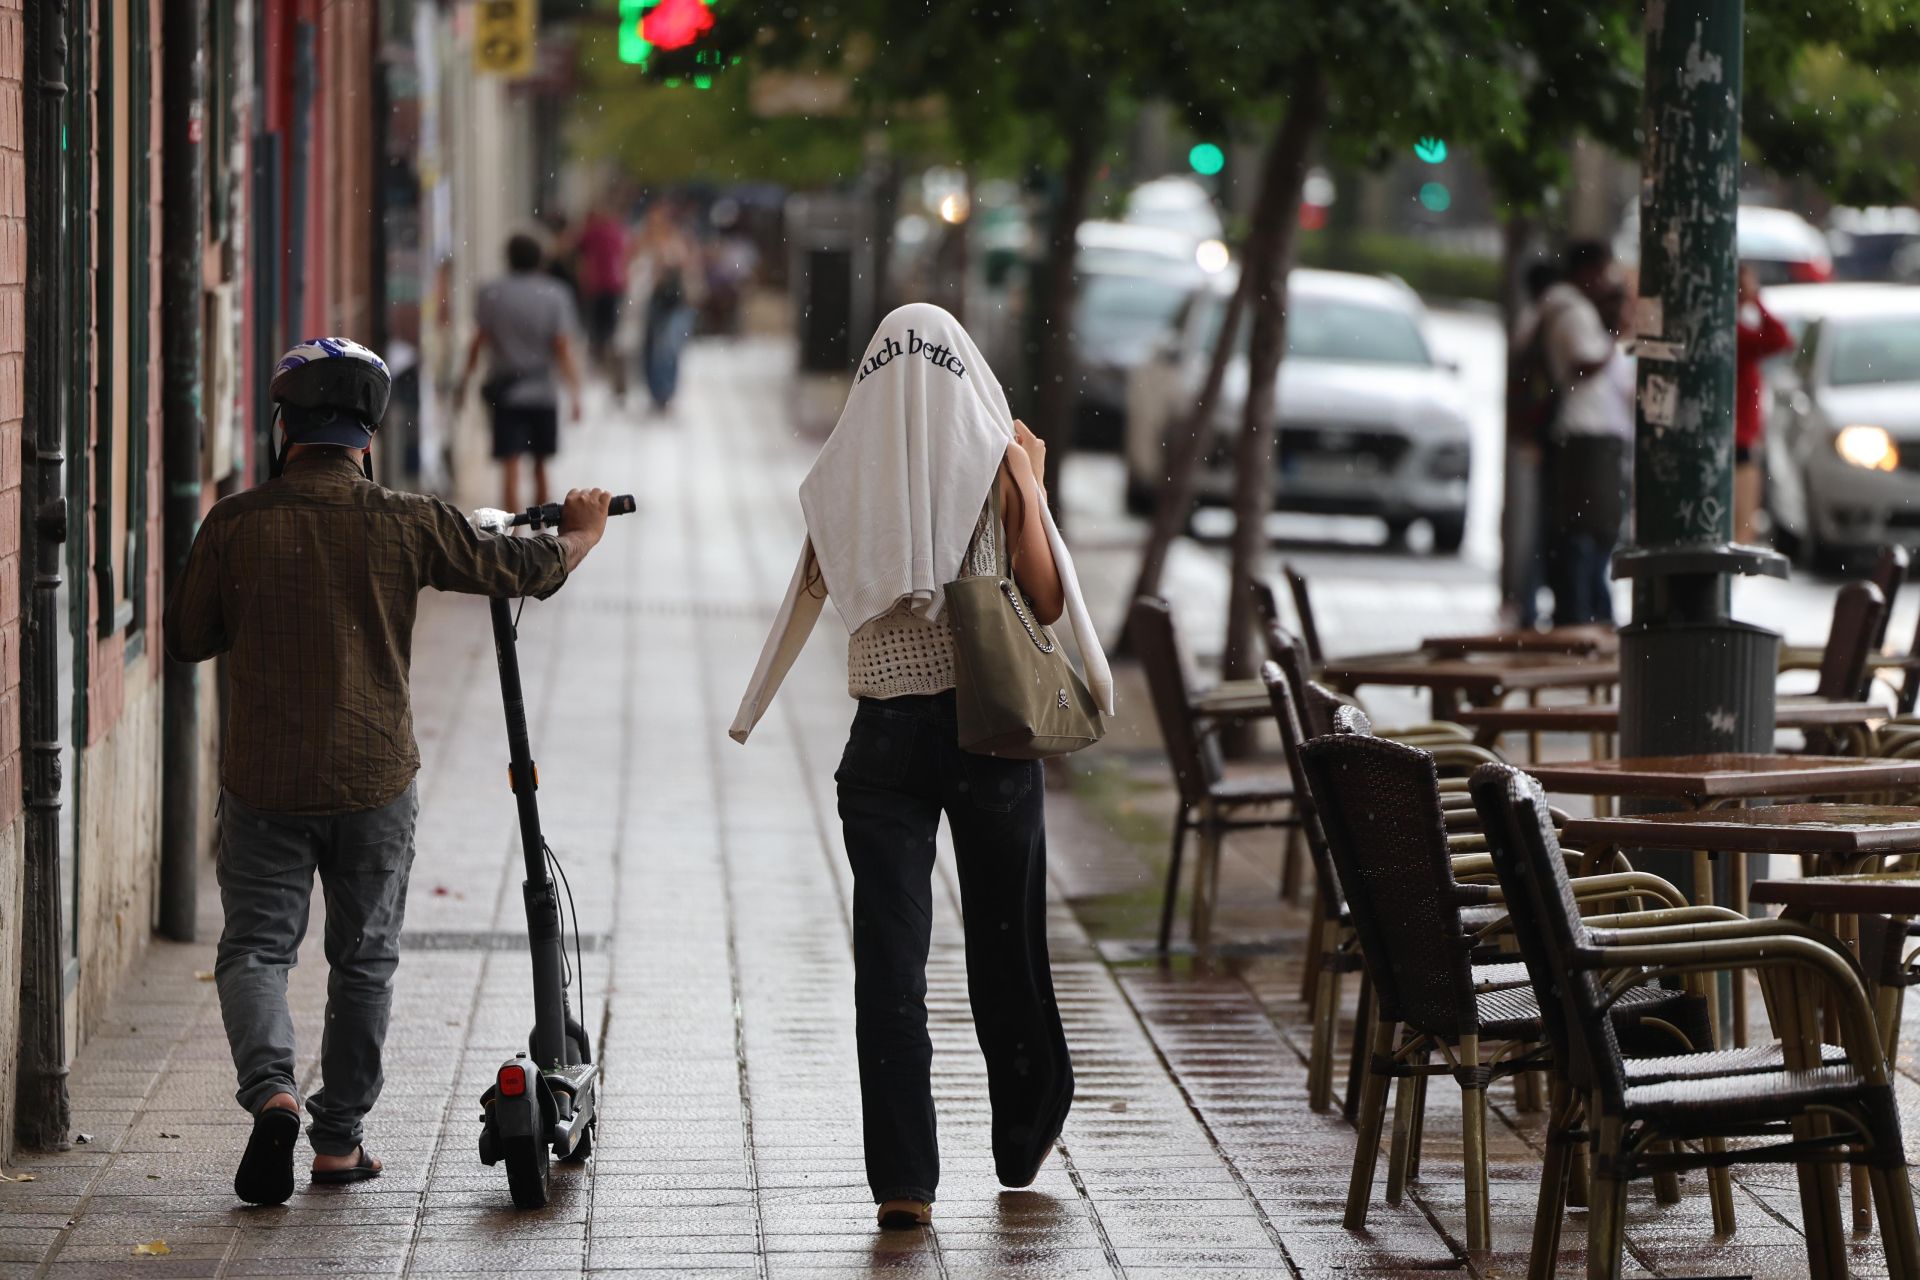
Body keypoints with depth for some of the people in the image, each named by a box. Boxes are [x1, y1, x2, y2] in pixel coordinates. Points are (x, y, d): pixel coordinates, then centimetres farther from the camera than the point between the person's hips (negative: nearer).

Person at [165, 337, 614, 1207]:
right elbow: (526, 570, 3)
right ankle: (339, 1140, 20)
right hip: (374, 778, 1)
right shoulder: (404, 525, -8)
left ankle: (271, 1090, -19)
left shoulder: (234, 526, -8)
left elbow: (185, 638, 3)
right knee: (363, 958, 14)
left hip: (264, 782, -1)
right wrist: (582, 535, 24)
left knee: (254, 948, 7)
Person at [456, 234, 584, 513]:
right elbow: (564, 348, -9)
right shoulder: (555, 296, -4)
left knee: (510, 466, -3)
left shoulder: (492, 294, -3)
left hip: (504, 393, -1)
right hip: (542, 392, 1)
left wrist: (464, 381, 10)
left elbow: (479, 343, -1)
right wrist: (575, 392, -7)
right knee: (541, 463, 17)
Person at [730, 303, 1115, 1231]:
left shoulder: (841, 474, 0)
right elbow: (1047, 601, -2)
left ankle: (903, 1180, -6)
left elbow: (811, 595, 11)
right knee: (1005, 943, 15)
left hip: (885, 736, 0)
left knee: (889, 957, 0)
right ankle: (1023, 1143, 31)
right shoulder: (996, 462, -5)